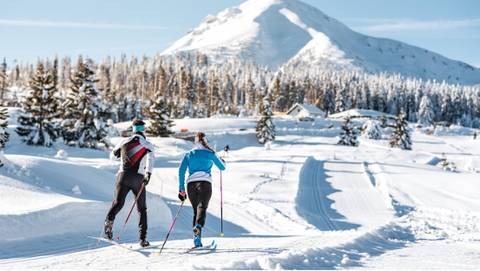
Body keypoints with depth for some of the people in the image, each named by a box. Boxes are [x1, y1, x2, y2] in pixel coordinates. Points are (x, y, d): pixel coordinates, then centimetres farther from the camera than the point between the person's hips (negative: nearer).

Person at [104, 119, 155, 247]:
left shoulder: (124, 141, 14)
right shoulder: (148, 145, 8)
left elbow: (112, 156, 26)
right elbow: (151, 158, -14)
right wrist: (148, 173, -26)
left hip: (123, 175, 1)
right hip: (138, 178, -1)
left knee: (118, 203, -6)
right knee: (142, 209, 10)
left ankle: (109, 219, -39)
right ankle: (142, 238, 5)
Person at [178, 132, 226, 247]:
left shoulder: (188, 155, 14)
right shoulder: (210, 153, 10)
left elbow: (181, 171, 5)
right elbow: (222, 167, 20)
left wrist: (181, 190, 7)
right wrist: (222, 160, 44)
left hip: (191, 185, 3)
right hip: (205, 183, -3)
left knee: (195, 210, 13)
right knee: (202, 207, -16)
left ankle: (197, 241, 5)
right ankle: (198, 226, -48)